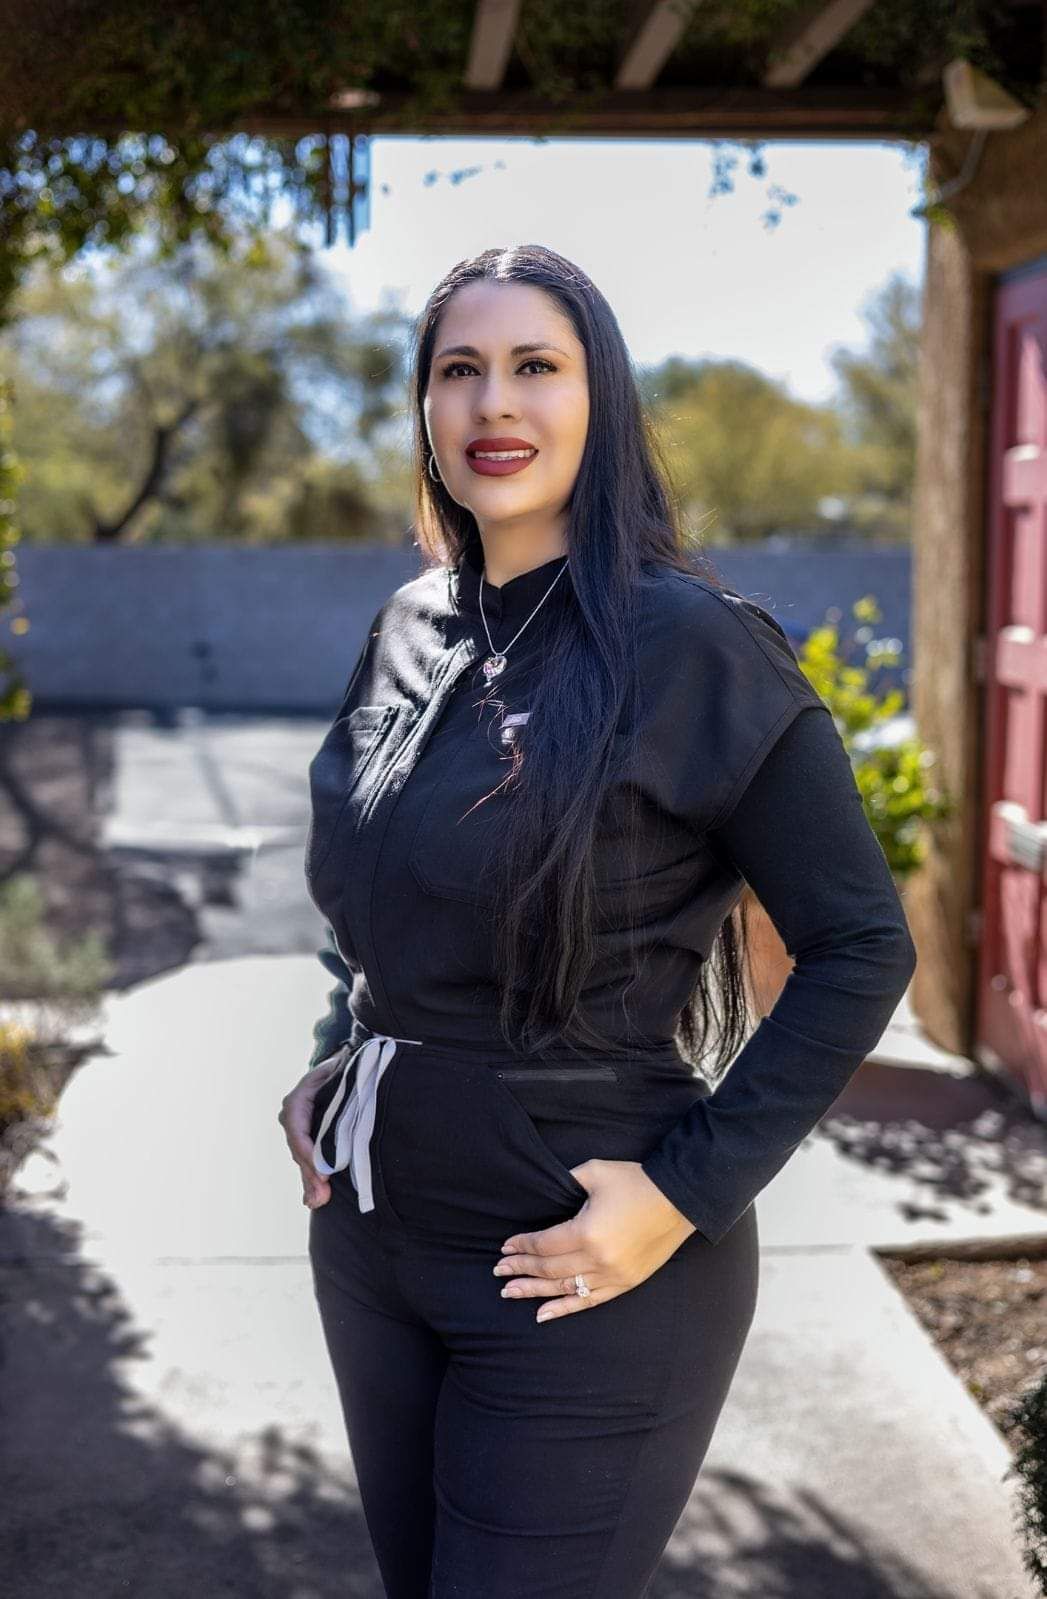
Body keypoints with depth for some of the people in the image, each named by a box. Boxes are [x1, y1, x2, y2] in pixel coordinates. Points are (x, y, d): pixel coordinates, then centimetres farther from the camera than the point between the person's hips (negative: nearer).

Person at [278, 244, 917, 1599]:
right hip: (371, 1238, 6)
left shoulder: (687, 643, -15)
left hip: (584, 1278, -6)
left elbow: (863, 948, -14)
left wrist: (690, 1193, -18)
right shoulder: (410, 632, 4)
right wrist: (329, 1068, 6)